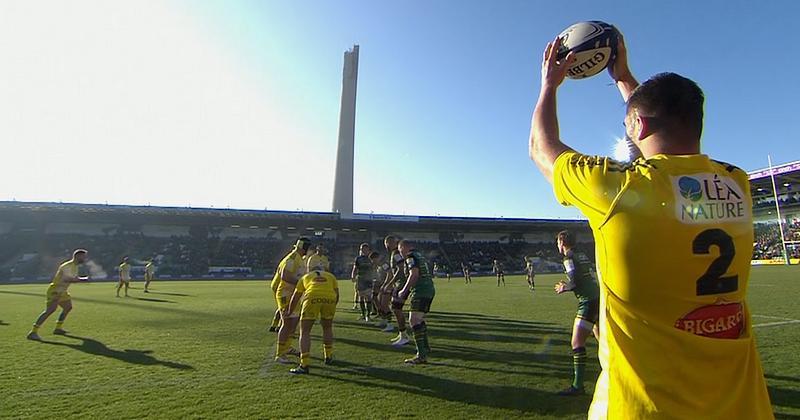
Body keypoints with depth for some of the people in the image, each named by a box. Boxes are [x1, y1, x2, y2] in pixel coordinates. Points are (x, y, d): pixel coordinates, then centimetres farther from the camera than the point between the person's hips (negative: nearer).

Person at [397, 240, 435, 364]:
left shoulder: (411, 256, -7)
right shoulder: (419, 255, 21)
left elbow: (414, 274, -20)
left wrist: (404, 291, -13)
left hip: (421, 292, -10)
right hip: (429, 290, 10)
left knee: (414, 320, -13)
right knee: (419, 319, 23)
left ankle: (421, 355, -17)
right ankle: (425, 347, 37)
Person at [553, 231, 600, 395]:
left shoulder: (569, 258, -9)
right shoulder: (582, 255, 15)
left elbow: (573, 282, -18)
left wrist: (564, 288, 1)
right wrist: (567, 285, 19)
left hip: (588, 303, -9)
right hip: (598, 298, 9)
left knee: (577, 343, -8)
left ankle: (578, 386, -7)